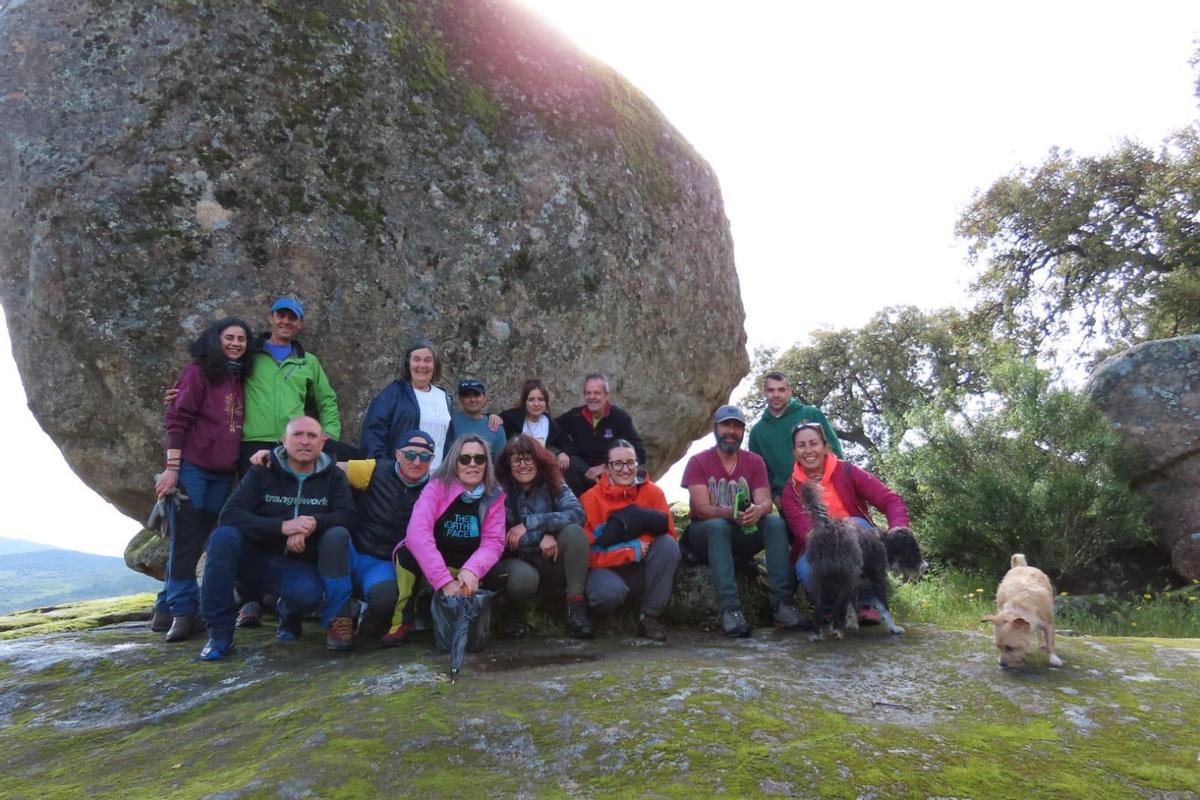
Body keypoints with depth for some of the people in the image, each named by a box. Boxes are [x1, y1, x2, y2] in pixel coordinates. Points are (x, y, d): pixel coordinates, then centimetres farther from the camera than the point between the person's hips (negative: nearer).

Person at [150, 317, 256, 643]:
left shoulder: (239, 379, 14)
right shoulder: (198, 371, -4)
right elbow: (177, 420, -10)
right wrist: (171, 467, -16)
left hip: (223, 474, 6)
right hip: (192, 468, -6)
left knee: (201, 540, 10)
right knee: (185, 540, -3)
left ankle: (168, 608, 20)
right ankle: (182, 610, 4)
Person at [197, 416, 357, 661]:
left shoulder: (333, 477, 3)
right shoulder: (261, 473, -2)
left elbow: (347, 516, -8)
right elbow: (229, 514, -14)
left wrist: (313, 523, -27)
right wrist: (282, 526, -27)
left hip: (298, 565, 0)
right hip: (255, 558, 1)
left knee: (308, 593, -34)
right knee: (223, 537, -30)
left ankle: (289, 615, 7)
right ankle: (220, 632, -21)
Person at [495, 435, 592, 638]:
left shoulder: (553, 484, -1)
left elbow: (577, 513, -19)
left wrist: (529, 524, -23)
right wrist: (540, 537, -22)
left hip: (554, 561, 2)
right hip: (519, 561, -2)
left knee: (574, 531, -27)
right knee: (524, 578, -38)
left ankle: (576, 607, -22)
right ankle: (515, 613, -1)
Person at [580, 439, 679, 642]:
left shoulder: (652, 492, -4)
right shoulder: (591, 499, -12)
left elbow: (668, 533, -6)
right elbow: (588, 553, -14)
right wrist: (632, 550, -21)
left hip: (642, 571, 3)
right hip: (607, 570, -3)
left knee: (668, 545, -23)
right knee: (610, 591, -37)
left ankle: (649, 616, -13)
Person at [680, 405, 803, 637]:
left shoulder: (754, 461, 4)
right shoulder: (697, 462, -6)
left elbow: (765, 502, -9)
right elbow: (702, 509, -17)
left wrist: (758, 510, -35)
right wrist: (732, 513, -38)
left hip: (744, 533, 3)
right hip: (707, 534, -3)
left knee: (776, 523, -24)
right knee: (718, 525, -35)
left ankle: (783, 603, -31)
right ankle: (730, 609, -43)